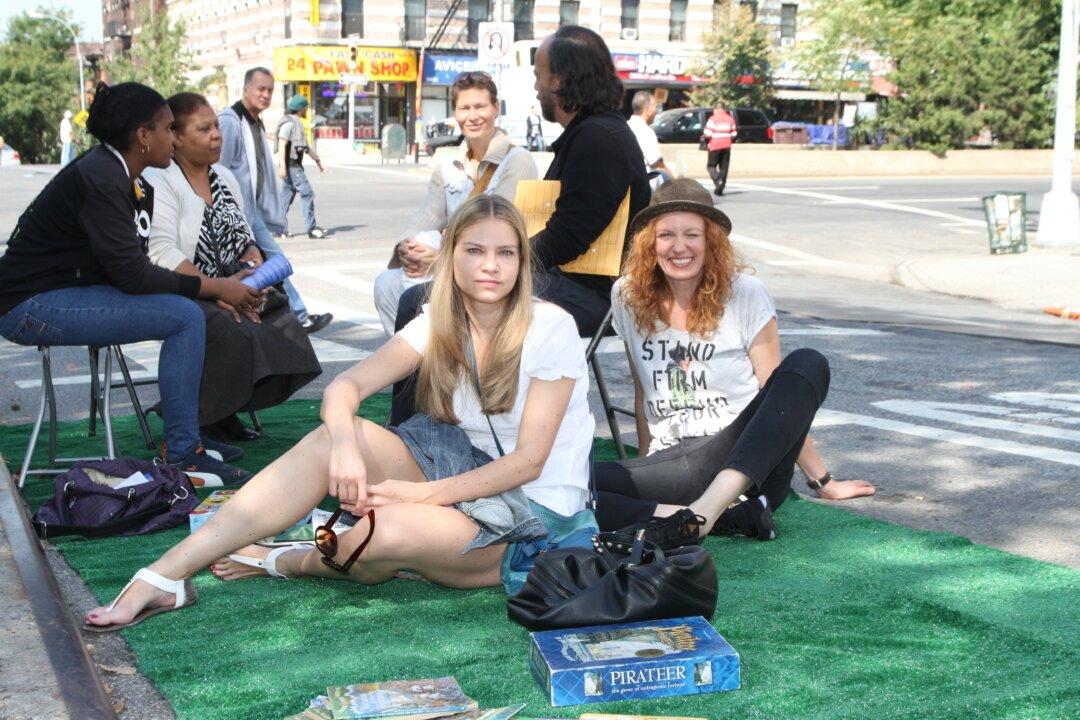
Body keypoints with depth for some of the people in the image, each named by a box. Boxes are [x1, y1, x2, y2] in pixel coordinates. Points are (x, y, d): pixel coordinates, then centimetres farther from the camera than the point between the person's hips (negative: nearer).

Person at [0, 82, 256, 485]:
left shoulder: (123, 177, 10)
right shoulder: (100, 180, -20)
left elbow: (134, 267, 8)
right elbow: (132, 274, -23)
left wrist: (214, 289, -2)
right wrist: (214, 288, -15)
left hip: (64, 292, 10)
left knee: (189, 310, 9)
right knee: (185, 316, -18)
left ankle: (187, 435, 12)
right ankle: (181, 457, -13)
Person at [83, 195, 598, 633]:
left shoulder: (550, 329, -15)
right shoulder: (439, 324, 2)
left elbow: (529, 460, -17)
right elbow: (344, 388, -8)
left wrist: (422, 494, -23)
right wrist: (345, 444, -31)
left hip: (535, 507, -5)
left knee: (384, 531, -34)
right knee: (332, 437, -21)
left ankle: (285, 563, 2)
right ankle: (165, 577, -23)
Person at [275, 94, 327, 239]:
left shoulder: (297, 123, 20)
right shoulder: (289, 123, -12)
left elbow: (305, 146, 30)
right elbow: (281, 145, -20)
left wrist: (317, 159, 33)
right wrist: (282, 166, -27)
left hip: (295, 165, 10)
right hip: (291, 165, -10)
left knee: (287, 196, 9)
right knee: (307, 193, -11)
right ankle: (311, 228, -12)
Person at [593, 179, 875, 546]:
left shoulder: (744, 294, 1)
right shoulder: (627, 298, 8)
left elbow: (782, 399, 4)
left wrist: (822, 481, 4)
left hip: (745, 463, -1)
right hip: (672, 469, 1)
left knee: (809, 364, -28)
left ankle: (706, 509, -41)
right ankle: (725, 518, -31)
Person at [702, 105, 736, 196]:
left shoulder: (713, 119, -4)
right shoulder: (730, 119, 10)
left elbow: (708, 134, -10)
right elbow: (734, 134, 10)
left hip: (715, 146, -4)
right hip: (726, 146, 4)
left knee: (711, 166, 5)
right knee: (724, 167, 7)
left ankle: (718, 181, -18)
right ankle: (720, 189, 1)